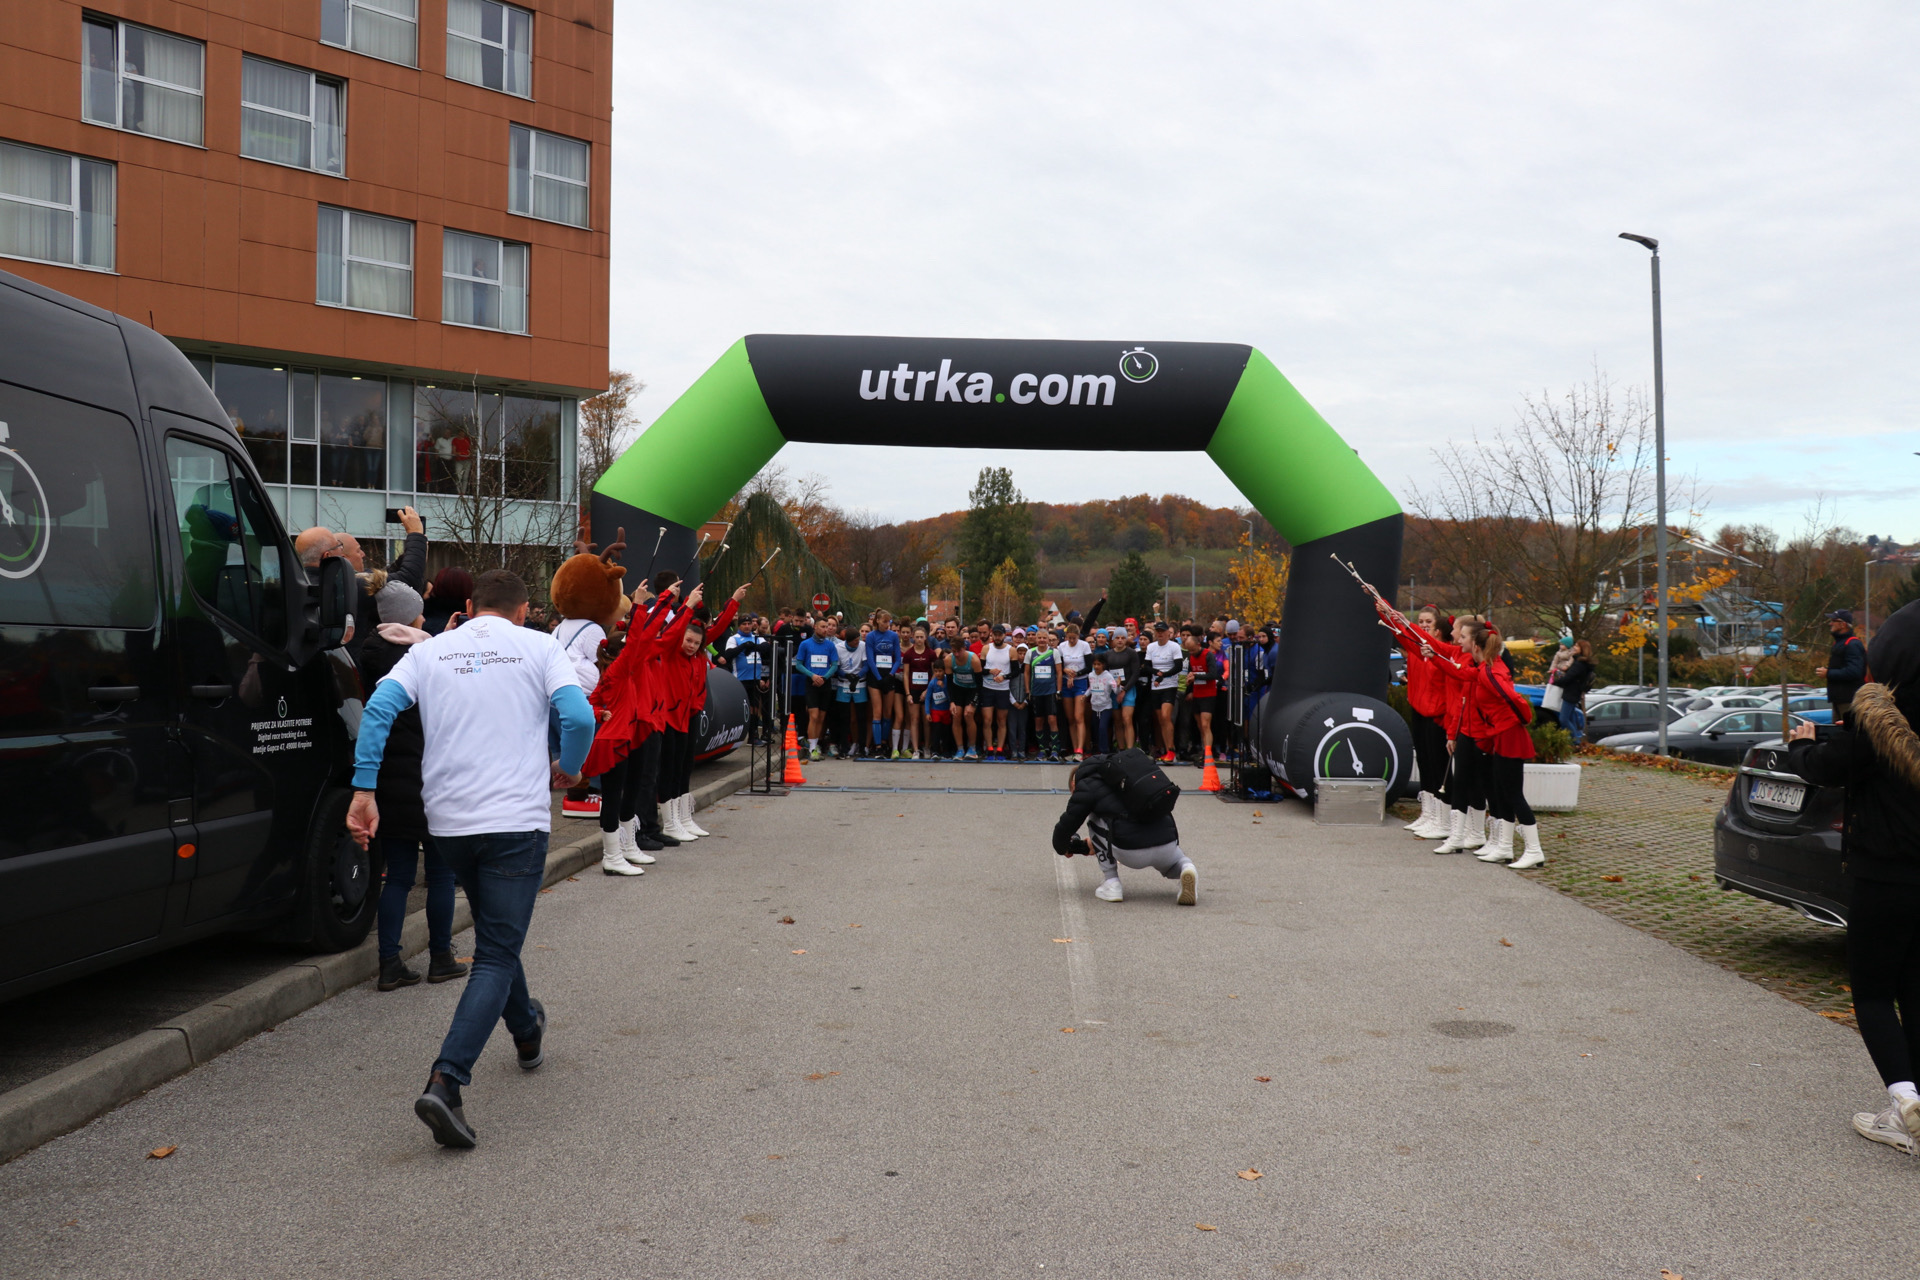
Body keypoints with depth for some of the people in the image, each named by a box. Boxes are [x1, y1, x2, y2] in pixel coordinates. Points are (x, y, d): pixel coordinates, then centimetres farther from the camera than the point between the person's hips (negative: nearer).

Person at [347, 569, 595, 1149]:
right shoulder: (539, 647, 3)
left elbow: (379, 708, -5)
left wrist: (363, 790, -6)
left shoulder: (430, 650, 11)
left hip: (448, 818, 4)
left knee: (496, 936, 25)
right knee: (496, 954, -3)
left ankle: (527, 1032, 45)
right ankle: (445, 1081, -19)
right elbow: (578, 716, -11)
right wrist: (566, 769, 8)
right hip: (517, 817, -4)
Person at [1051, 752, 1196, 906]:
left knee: (1094, 819, 19)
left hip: (1132, 854, -6)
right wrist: (1090, 846, 52)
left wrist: (1063, 849, 31)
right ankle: (1186, 866, 1)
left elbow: (1066, 826, 7)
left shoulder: (1087, 786, 8)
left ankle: (1111, 883, 11)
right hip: (1167, 848, 6)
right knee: (1174, 862, 40)